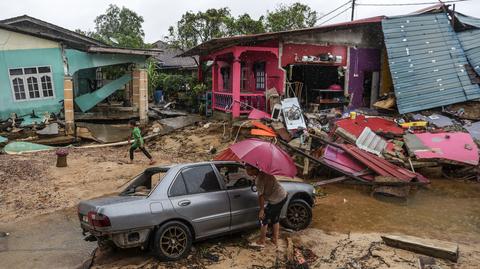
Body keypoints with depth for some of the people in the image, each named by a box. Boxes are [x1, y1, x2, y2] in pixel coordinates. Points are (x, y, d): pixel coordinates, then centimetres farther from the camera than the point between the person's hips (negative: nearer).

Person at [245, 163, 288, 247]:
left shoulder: (259, 179, -22)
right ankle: (275, 240, 35)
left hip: (276, 200, -9)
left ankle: (261, 241, 22)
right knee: (275, 219, 24)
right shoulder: (264, 173, 4)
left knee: (264, 219, 9)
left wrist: (262, 210, -15)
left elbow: (261, 196, -21)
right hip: (283, 196, 9)